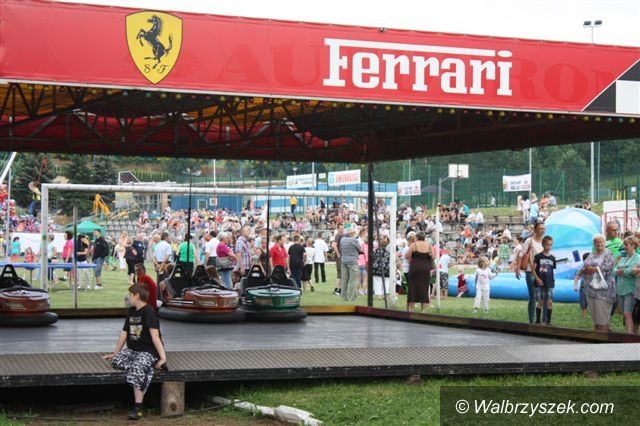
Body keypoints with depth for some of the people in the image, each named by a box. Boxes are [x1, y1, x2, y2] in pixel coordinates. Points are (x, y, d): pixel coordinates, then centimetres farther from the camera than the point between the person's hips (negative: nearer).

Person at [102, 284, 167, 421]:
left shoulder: (148, 312, -11)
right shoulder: (131, 311, 15)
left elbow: (155, 336, -20)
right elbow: (124, 333, 23)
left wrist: (162, 357, -27)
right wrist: (115, 353, 26)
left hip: (148, 351, -9)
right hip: (132, 350, 9)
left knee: (136, 368, -34)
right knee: (116, 361, -18)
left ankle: (137, 408, -35)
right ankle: (147, 368, -19)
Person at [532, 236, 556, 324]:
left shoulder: (552, 258, 8)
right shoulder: (538, 256, -2)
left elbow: (552, 270, 15)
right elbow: (533, 269, -4)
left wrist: (553, 280, 8)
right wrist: (537, 279, -14)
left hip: (550, 284, 3)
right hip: (540, 283, -3)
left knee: (550, 302, -4)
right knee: (540, 302, 1)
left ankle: (548, 321, 4)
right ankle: (537, 321, 12)